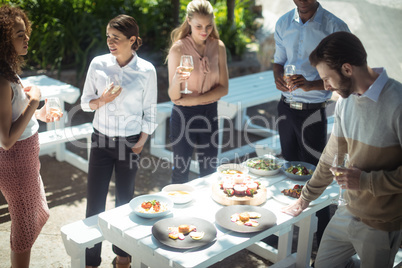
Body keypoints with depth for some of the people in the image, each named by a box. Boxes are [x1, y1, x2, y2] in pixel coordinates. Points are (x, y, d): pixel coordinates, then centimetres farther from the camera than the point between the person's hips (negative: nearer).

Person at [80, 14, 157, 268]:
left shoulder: (146, 70, -9)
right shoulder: (98, 64, -5)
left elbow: (149, 111, -1)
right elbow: (85, 102, 4)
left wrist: (141, 143, -5)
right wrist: (102, 100, -17)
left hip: (130, 142, -1)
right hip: (101, 139, 1)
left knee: (124, 199, 12)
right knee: (95, 199, 3)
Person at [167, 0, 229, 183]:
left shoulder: (218, 46, -1)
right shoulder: (178, 48, -12)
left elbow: (224, 88, -1)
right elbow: (173, 96, -13)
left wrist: (194, 100, -12)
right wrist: (177, 80, -35)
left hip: (209, 113, 3)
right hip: (183, 115, -3)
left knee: (209, 171, 14)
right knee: (181, 170, 7)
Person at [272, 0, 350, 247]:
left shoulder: (335, 27, -13)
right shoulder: (284, 23, 4)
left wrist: (311, 85, -29)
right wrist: (278, 77, -11)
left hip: (313, 112, -5)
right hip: (286, 106, 5)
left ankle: (323, 243, 12)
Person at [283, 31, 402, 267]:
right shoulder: (346, 100, 3)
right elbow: (332, 156, 13)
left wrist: (366, 180, -20)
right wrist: (305, 199, 18)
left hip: (381, 225, -7)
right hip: (347, 213, 7)